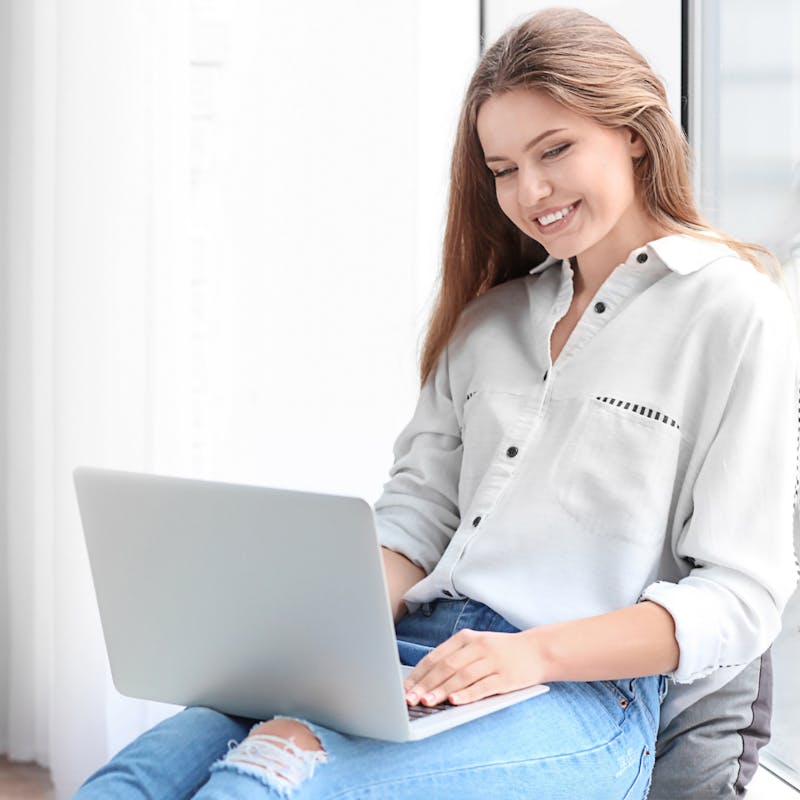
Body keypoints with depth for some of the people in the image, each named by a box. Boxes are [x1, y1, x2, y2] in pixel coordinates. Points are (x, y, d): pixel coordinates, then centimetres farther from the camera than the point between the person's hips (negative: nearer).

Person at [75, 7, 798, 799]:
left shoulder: (734, 310, 0)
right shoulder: (491, 315, 22)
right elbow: (419, 504, 16)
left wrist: (537, 651, -19)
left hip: (586, 691, -5)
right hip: (421, 654, 6)